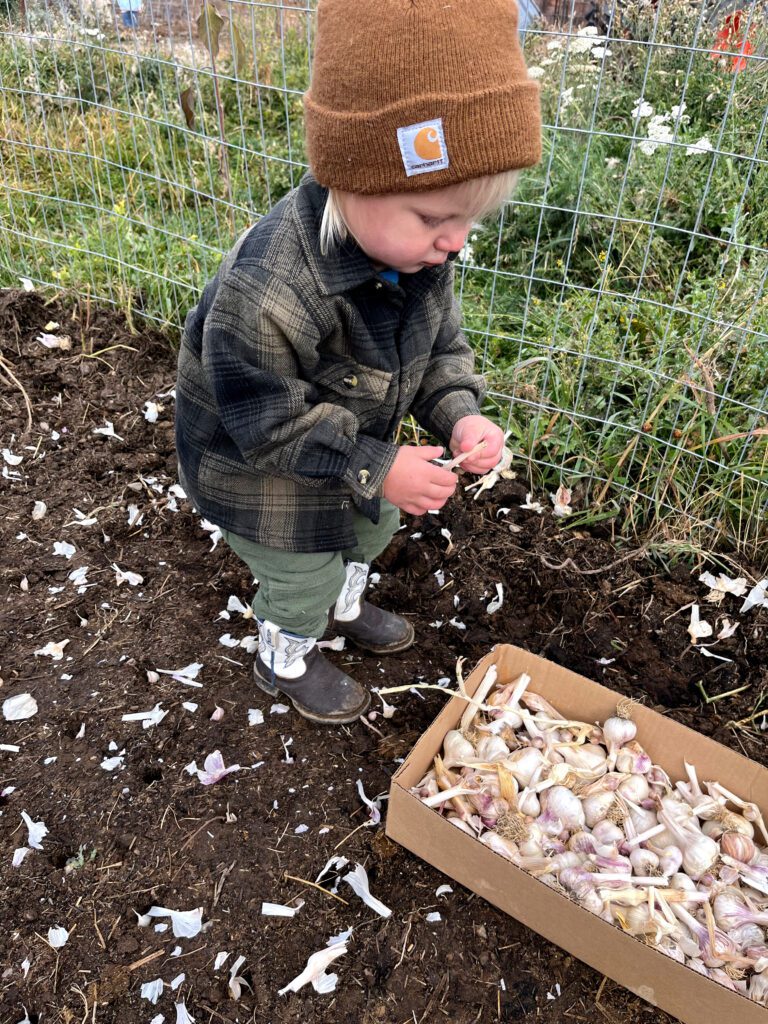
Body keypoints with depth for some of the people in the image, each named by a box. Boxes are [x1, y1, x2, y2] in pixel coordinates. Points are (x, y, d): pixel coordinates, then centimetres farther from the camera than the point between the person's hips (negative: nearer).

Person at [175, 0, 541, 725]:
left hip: (358, 449, 7)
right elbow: (269, 423, -31)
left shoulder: (417, 249, -17)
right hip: (264, 472, -7)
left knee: (370, 531, 30)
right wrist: (376, 469, -30)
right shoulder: (263, 294, -41)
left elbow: (438, 345, -3)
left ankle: (344, 607, 63)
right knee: (302, 578, 15)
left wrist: (459, 414, -21)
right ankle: (286, 662, 49)